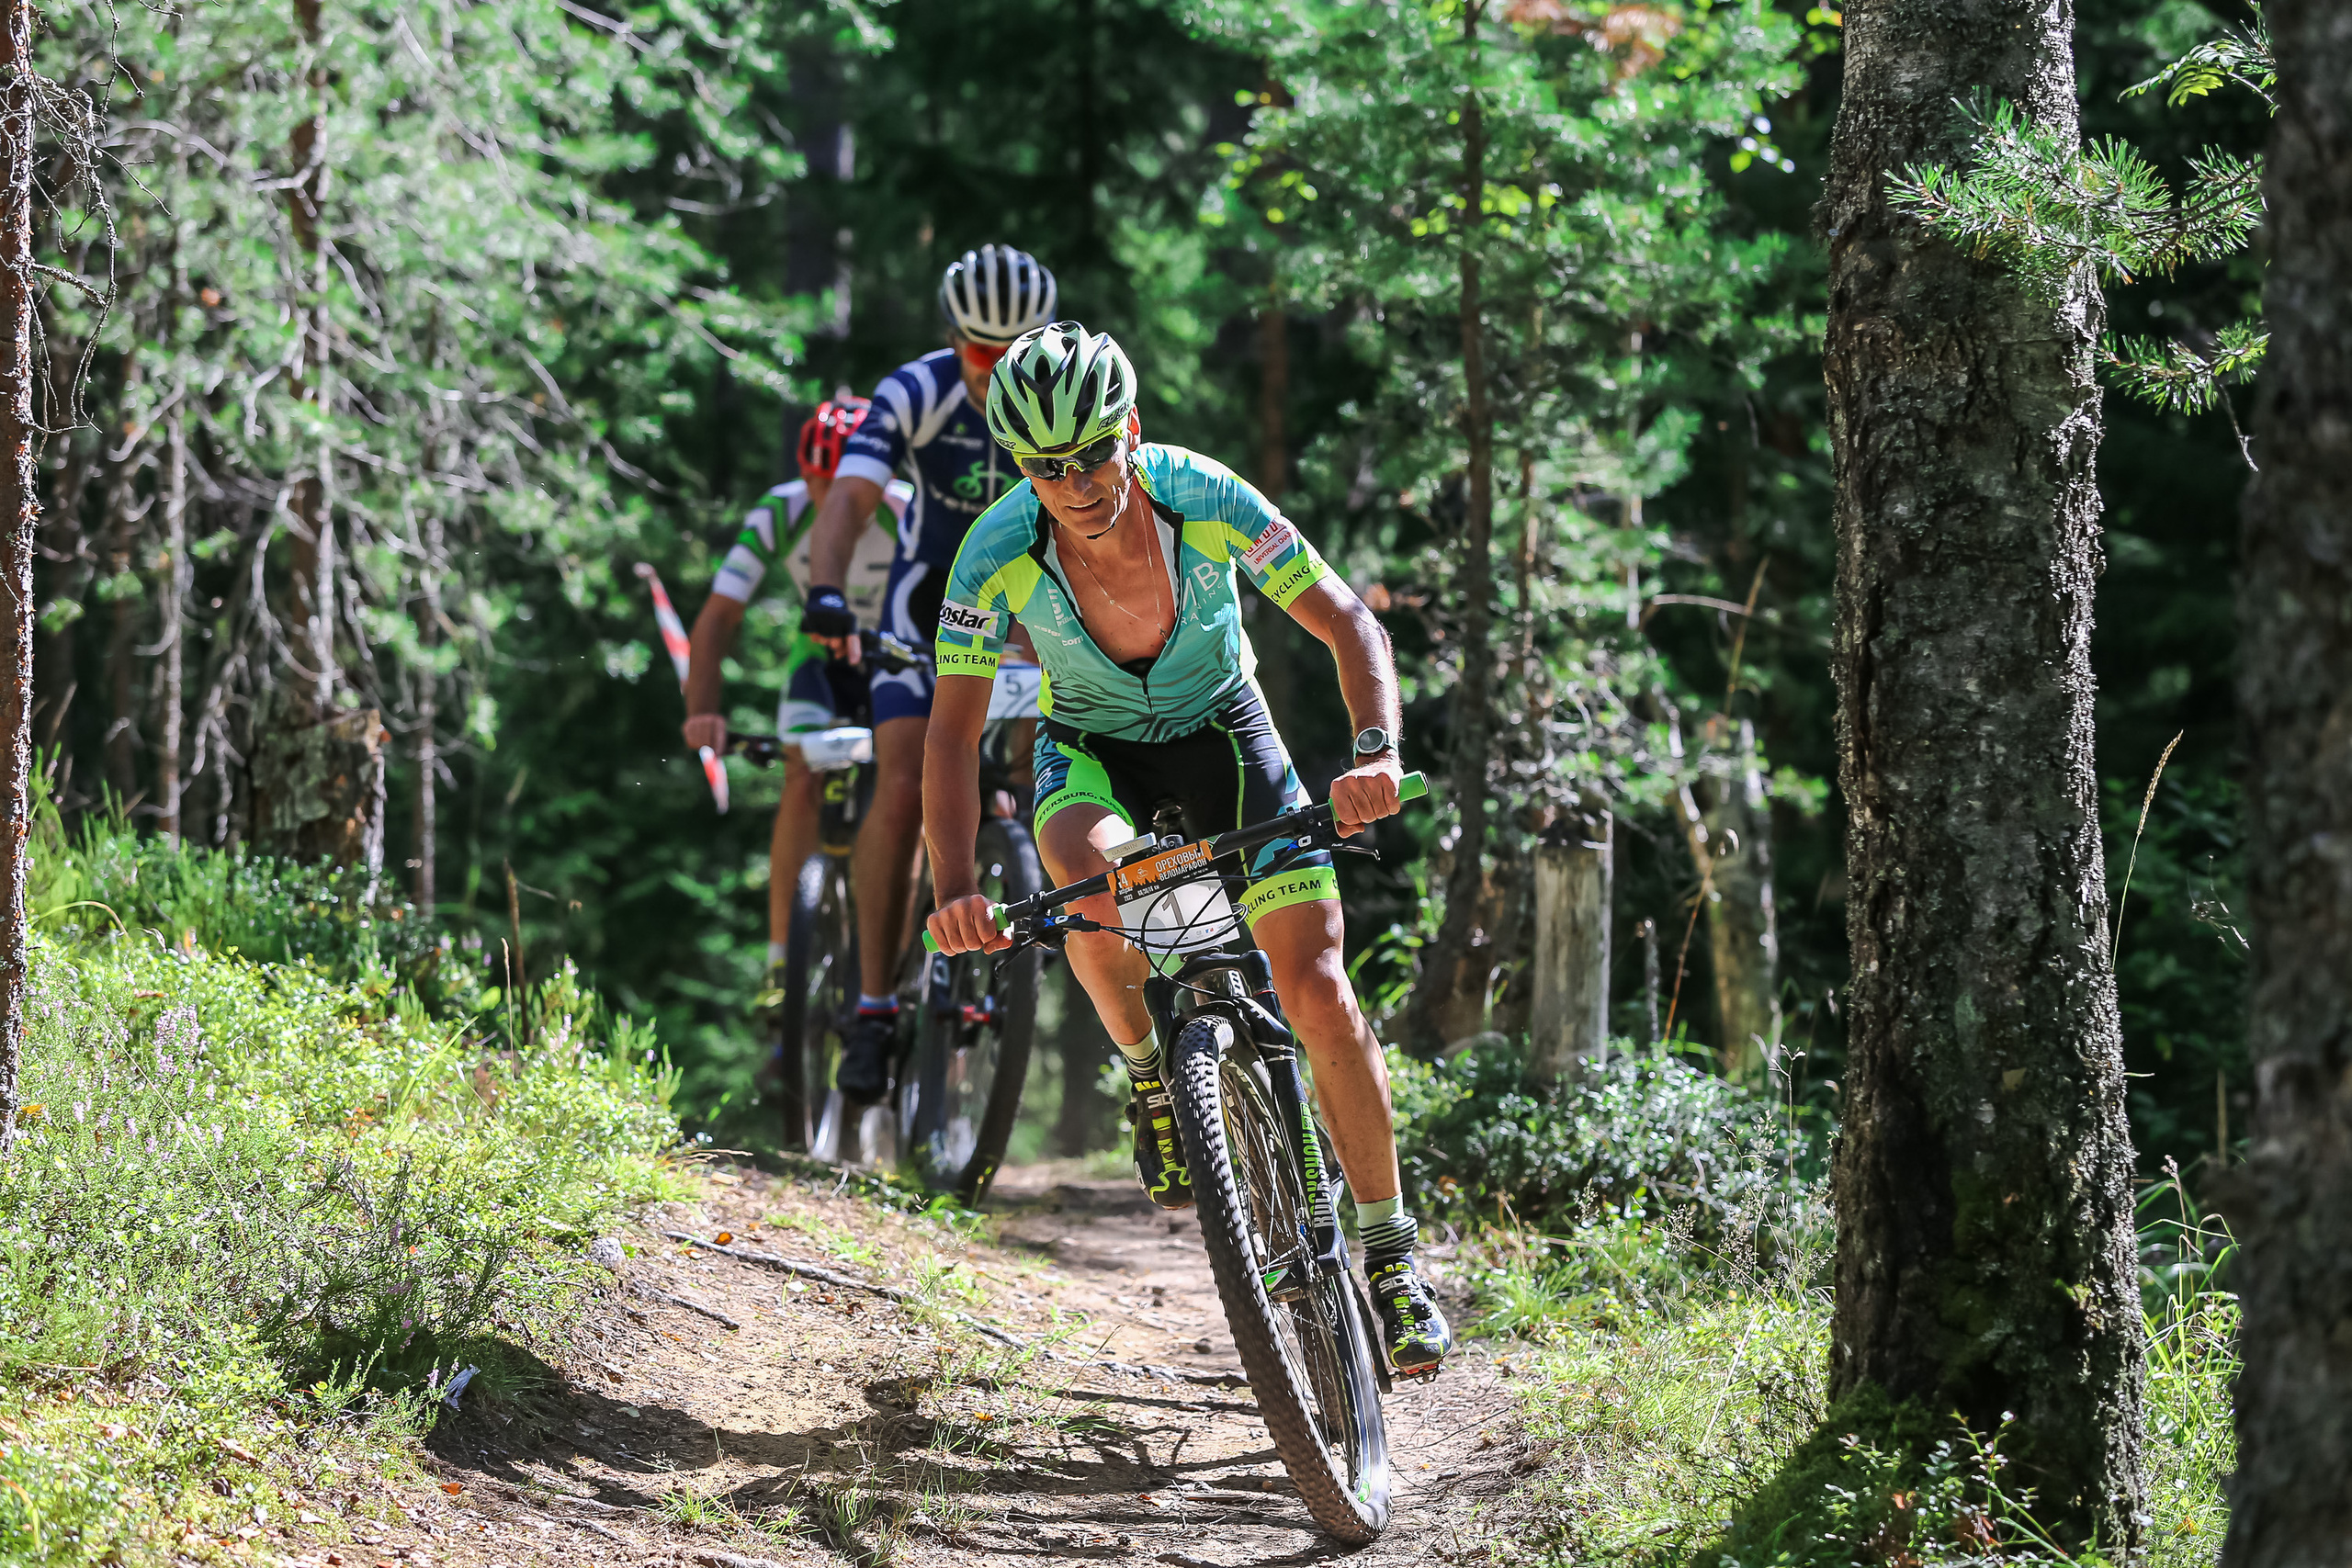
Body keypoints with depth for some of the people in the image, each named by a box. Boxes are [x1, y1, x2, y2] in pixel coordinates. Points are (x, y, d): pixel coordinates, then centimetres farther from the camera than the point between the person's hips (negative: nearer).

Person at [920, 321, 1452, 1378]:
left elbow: (1349, 625, -22)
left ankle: (1390, 1258, 2)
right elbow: (951, 733, -23)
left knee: (1318, 992, -13)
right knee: (1092, 875, -36)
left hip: (1221, 732, 0)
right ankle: (1152, 1075, -6)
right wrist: (954, 888, -38)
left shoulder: (1204, 501, -28)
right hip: (1091, 750, 0)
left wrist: (1375, 752, -41)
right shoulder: (998, 554, -27)